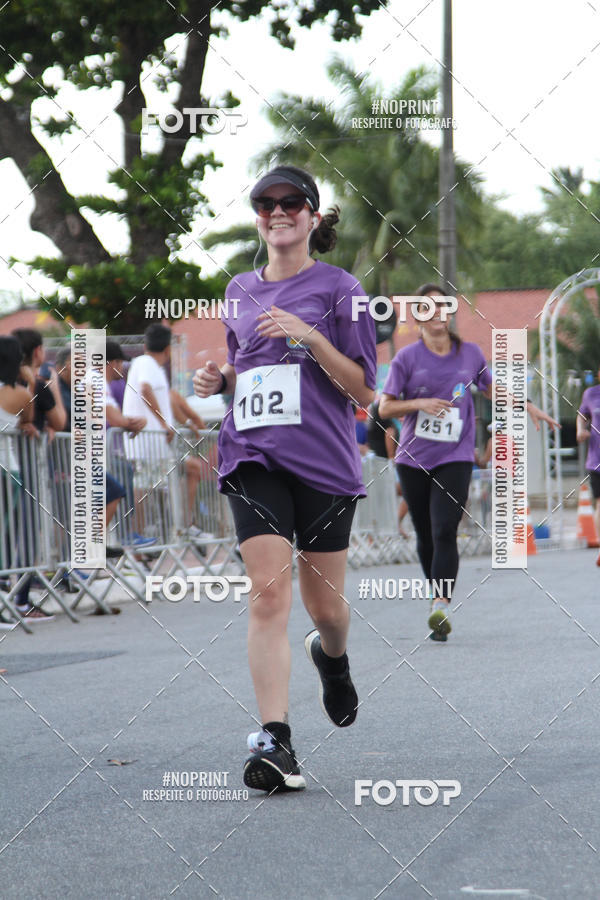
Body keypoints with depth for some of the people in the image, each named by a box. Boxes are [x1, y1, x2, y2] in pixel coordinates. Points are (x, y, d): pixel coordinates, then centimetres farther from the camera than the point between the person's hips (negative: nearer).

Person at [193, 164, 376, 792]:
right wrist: (217, 379, 6)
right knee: (269, 593, -15)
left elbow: (364, 392, -2)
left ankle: (331, 657, 45)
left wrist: (310, 337, -15)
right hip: (253, 457, 2)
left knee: (324, 605, 7)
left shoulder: (338, 288, 2)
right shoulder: (240, 291, 14)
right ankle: (274, 741, -18)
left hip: (324, 460, -2)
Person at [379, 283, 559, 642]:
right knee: (426, 535, 7)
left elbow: (492, 387, 25)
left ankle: (441, 607, -25)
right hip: (414, 460, 1)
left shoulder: (470, 353, 7)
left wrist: (531, 408, 22)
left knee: (444, 532, -16)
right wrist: (420, 403, -17)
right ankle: (437, 594, 26)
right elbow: (385, 407, -1)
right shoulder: (407, 358, 0)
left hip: (455, 458, -1)